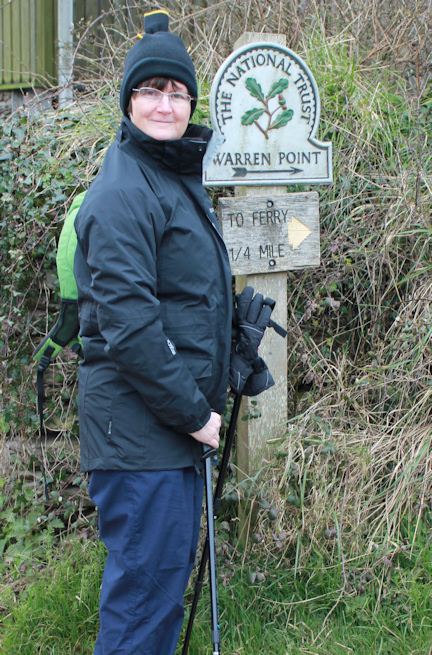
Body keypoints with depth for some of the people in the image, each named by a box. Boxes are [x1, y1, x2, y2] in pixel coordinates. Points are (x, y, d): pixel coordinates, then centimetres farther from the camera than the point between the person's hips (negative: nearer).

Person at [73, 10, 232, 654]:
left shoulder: (181, 178, 16)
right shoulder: (122, 193, -16)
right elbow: (127, 323, -23)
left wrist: (203, 405, 16)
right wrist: (192, 412, -17)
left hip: (181, 422, 10)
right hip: (136, 426, -10)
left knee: (169, 574, 18)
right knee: (145, 583, -4)